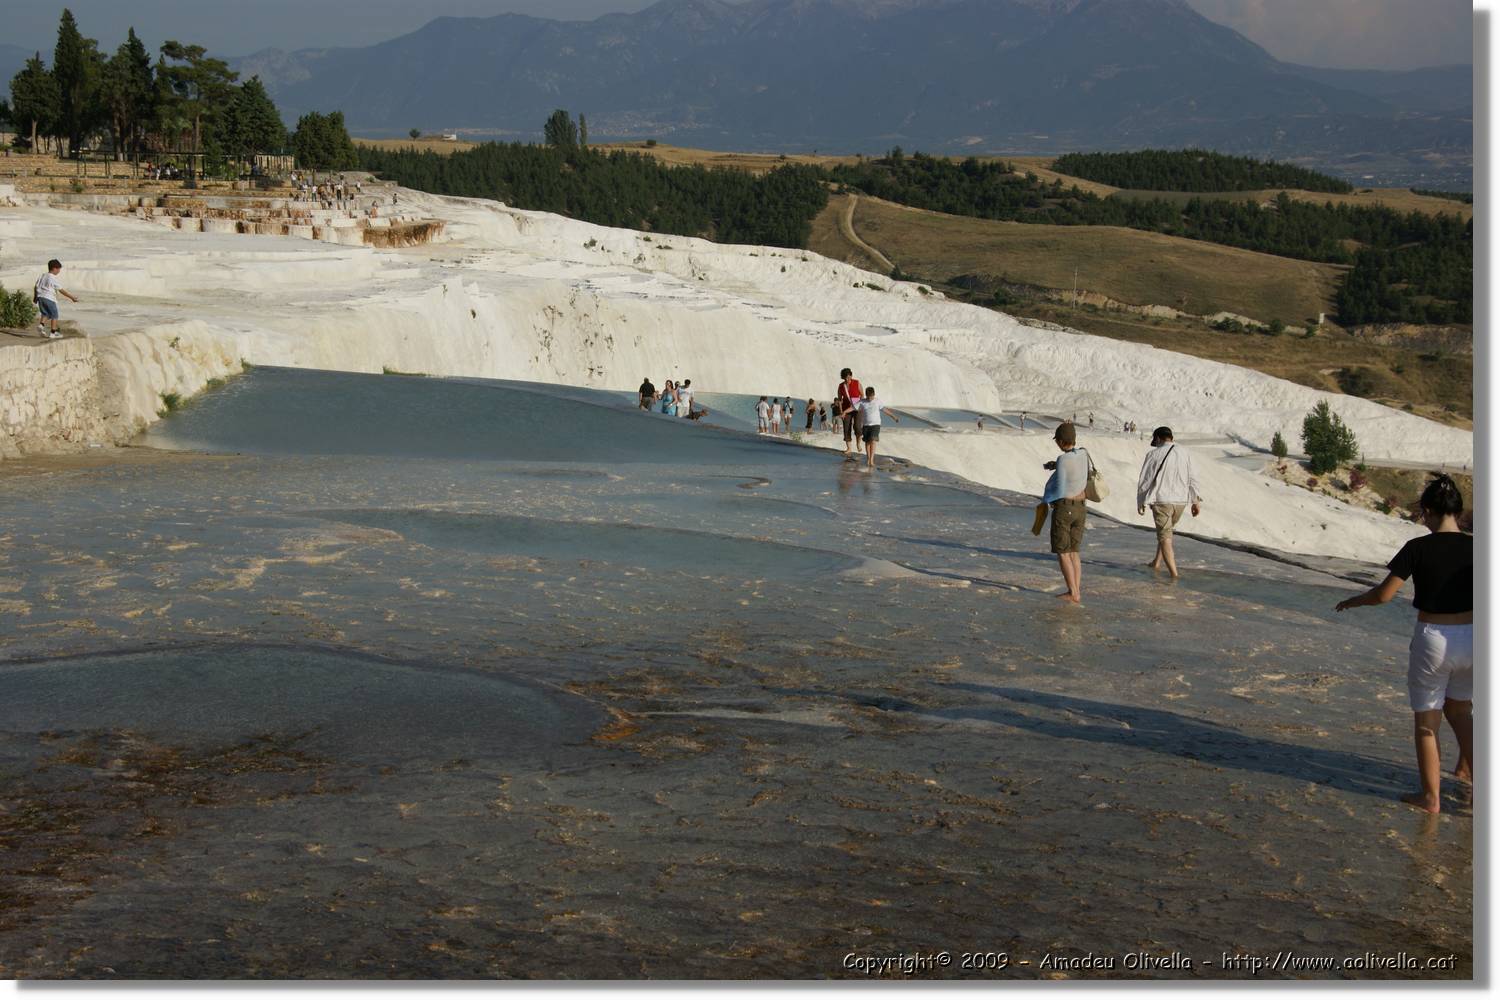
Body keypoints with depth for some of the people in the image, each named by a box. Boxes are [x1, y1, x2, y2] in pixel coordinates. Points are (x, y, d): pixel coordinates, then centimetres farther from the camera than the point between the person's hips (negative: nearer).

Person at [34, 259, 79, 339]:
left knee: (45, 314, 17)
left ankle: (41, 325, -9)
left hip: (40, 297, 7)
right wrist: (72, 297, -9)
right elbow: (61, 290, -12)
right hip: (50, 299, -7)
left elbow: (36, 287, 16)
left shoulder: (42, 276, 11)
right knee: (54, 316, 5)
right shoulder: (53, 279, -10)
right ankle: (53, 333, 5)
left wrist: (35, 297, 30)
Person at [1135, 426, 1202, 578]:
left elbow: (1144, 480, -3)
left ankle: (1174, 573, -10)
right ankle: (1156, 562, 35)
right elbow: (1192, 480, 5)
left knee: (1165, 537, -1)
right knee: (1166, 530, 26)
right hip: (1180, 501, 4)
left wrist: (1140, 502, 7)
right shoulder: (1184, 453, 5)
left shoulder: (1153, 454, -5)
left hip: (1161, 500, -4)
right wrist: (1195, 502, 11)